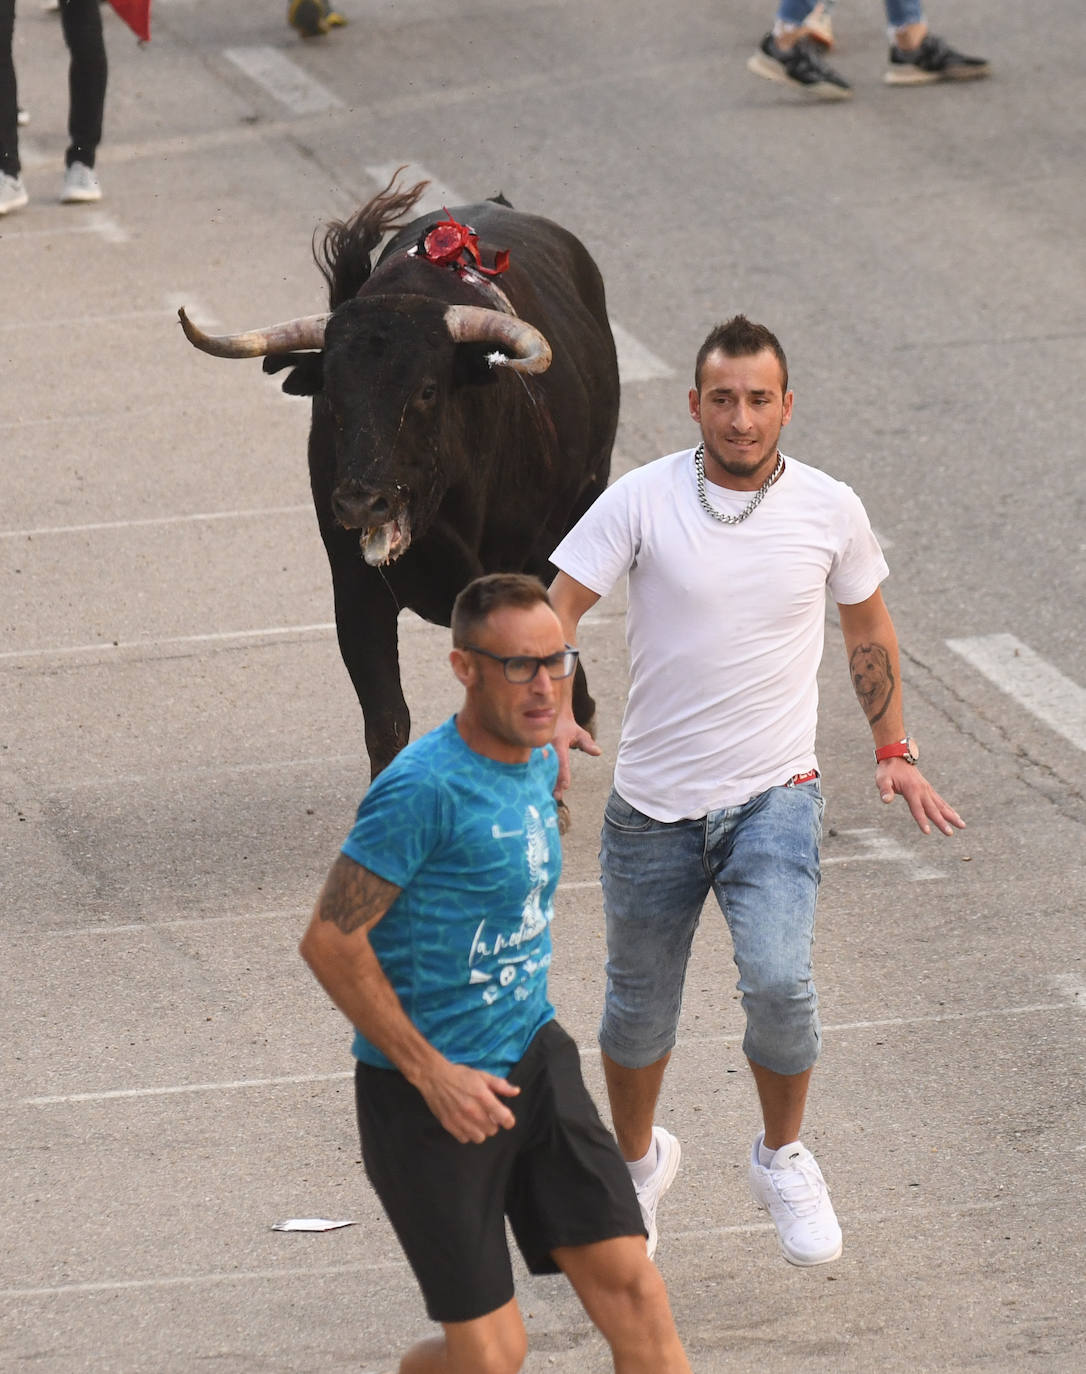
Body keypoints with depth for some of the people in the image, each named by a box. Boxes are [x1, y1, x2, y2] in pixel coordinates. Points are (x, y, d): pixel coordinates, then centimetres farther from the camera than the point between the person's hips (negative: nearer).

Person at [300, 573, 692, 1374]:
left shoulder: (538, 762, 6)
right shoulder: (425, 789, -21)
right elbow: (331, 942, -20)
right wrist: (432, 1073, -18)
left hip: (534, 1059, 7)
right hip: (425, 1092, -7)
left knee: (629, 1285, -4)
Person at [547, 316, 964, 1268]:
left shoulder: (830, 511, -1)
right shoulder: (643, 500, -7)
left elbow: (868, 629, 16)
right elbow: (556, 606, -9)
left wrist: (894, 750, 17)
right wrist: (550, 711, -27)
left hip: (775, 796, -1)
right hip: (653, 804, 1)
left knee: (779, 982, -22)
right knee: (639, 1009, 13)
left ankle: (784, 1158, 5)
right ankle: (639, 1163, 42)